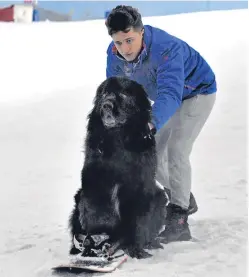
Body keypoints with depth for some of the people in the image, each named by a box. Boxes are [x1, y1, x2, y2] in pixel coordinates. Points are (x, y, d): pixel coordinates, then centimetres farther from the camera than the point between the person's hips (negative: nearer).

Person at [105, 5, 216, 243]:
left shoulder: (167, 49, -41)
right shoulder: (114, 54, -20)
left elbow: (170, 94, -54)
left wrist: (151, 123, -72)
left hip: (197, 93, -7)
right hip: (166, 97, 7)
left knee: (175, 152, -22)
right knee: (152, 157, 5)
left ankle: (178, 221, -17)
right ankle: (185, 199, 28)